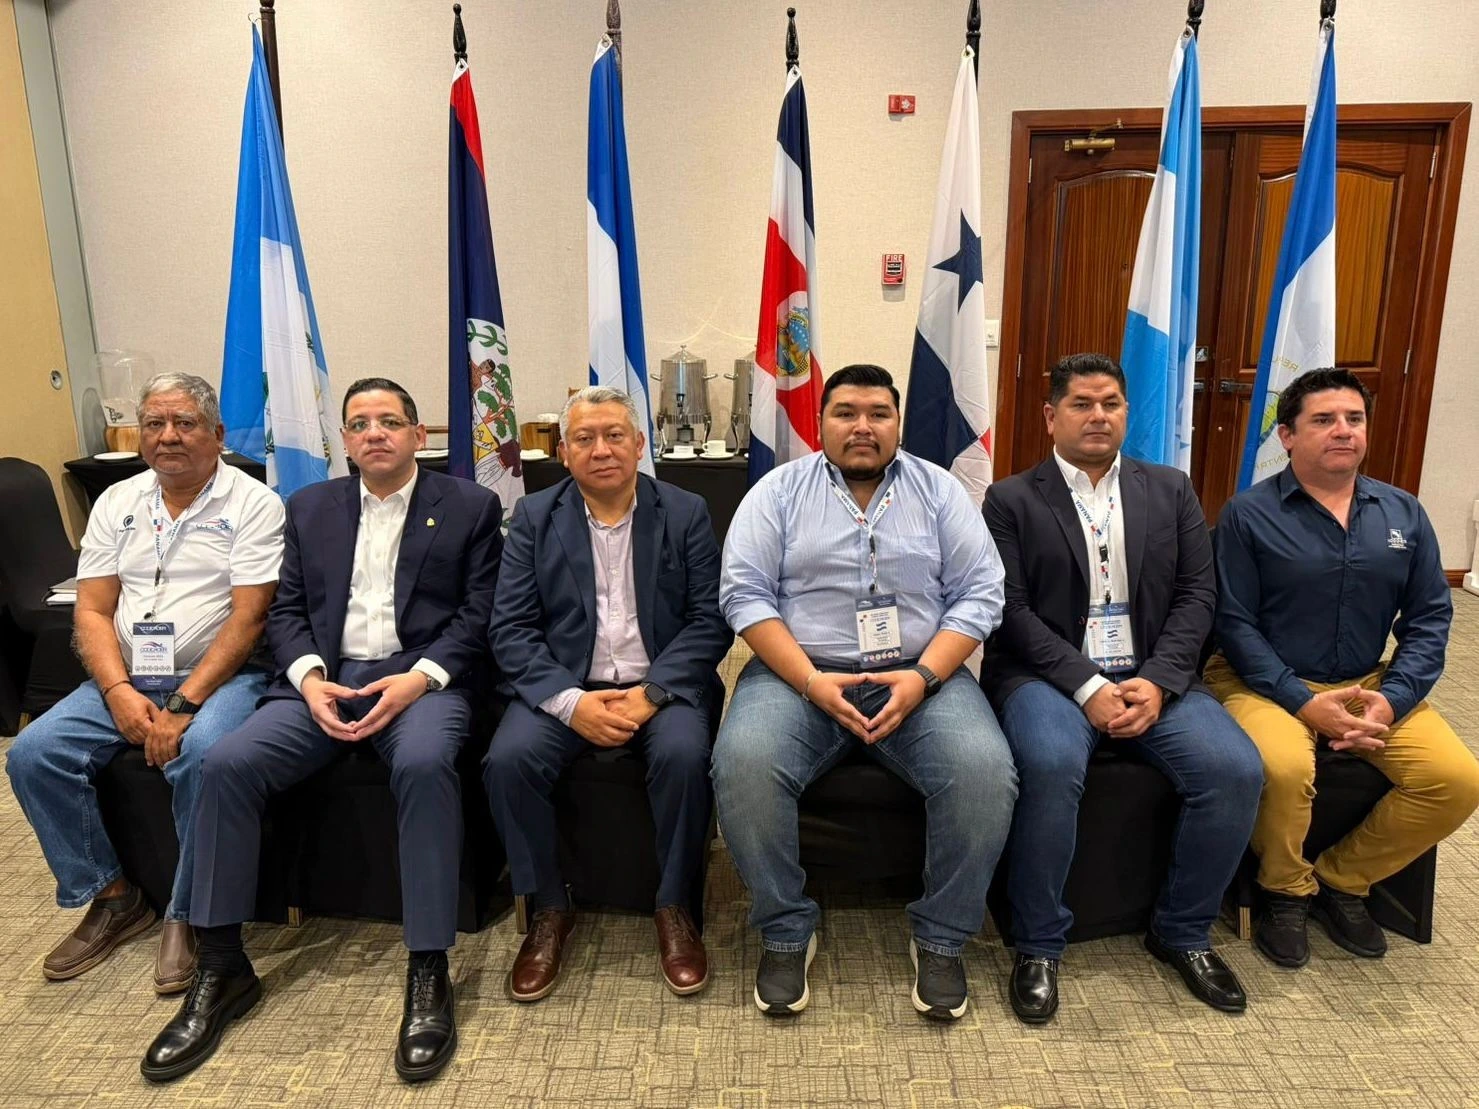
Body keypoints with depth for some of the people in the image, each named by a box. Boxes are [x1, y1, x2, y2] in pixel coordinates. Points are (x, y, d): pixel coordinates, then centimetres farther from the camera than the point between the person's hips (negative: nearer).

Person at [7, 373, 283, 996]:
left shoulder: (253, 504, -4)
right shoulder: (117, 504, 12)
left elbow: (248, 617, -12)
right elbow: (91, 611, 6)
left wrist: (184, 706, -20)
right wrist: (119, 693, -12)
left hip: (218, 676, -5)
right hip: (125, 679, 6)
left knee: (205, 756, -33)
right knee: (33, 754, -14)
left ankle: (185, 918, -12)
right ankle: (112, 898, 4)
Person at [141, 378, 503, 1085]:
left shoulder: (469, 506, 7)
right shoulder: (310, 508, 18)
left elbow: (479, 614, 0)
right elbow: (286, 610, 12)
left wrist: (419, 678, -15)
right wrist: (310, 677, -7)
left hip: (420, 676, -3)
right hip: (323, 679, 4)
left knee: (425, 764, -35)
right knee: (227, 764, -20)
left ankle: (428, 972, -25)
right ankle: (222, 967, -6)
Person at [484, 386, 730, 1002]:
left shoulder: (686, 514, 5)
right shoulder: (535, 517, 6)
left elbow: (710, 621, -3)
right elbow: (511, 628, -1)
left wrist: (651, 693, -17)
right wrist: (571, 702, -16)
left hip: (662, 684, -1)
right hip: (566, 687, 1)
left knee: (684, 754, -30)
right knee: (508, 760, -25)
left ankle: (675, 910, -5)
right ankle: (548, 910, -1)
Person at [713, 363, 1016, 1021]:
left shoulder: (939, 491, 10)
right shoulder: (779, 491, 6)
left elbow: (979, 593, 3)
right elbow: (744, 593, -2)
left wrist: (922, 677, -13)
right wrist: (812, 682, -15)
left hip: (919, 675, 1)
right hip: (798, 673, 0)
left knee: (986, 771, -26)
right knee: (743, 765, -29)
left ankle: (941, 937, -1)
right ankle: (785, 933, -5)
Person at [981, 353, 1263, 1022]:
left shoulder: (1170, 491, 14)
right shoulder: (1011, 501, 4)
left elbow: (1196, 595, 7)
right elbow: (1012, 611, -5)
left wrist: (1158, 682, -10)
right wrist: (1087, 687, -17)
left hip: (1152, 675, 4)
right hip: (1048, 674, -3)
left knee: (1237, 770, -20)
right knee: (1052, 766, -34)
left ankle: (1183, 932, 5)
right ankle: (1038, 946, -12)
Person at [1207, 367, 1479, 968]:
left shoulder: (1404, 513, 7)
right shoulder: (1249, 513, -6)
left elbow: (1429, 618, 6)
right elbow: (1234, 624, -10)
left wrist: (1391, 702, -10)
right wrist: (1305, 703, -18)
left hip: (1370, 684, 5)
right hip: (1267, 683, -5)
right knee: (1284, 767, -33)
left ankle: (1342, 879, 10)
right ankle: (1287, 890, 0)